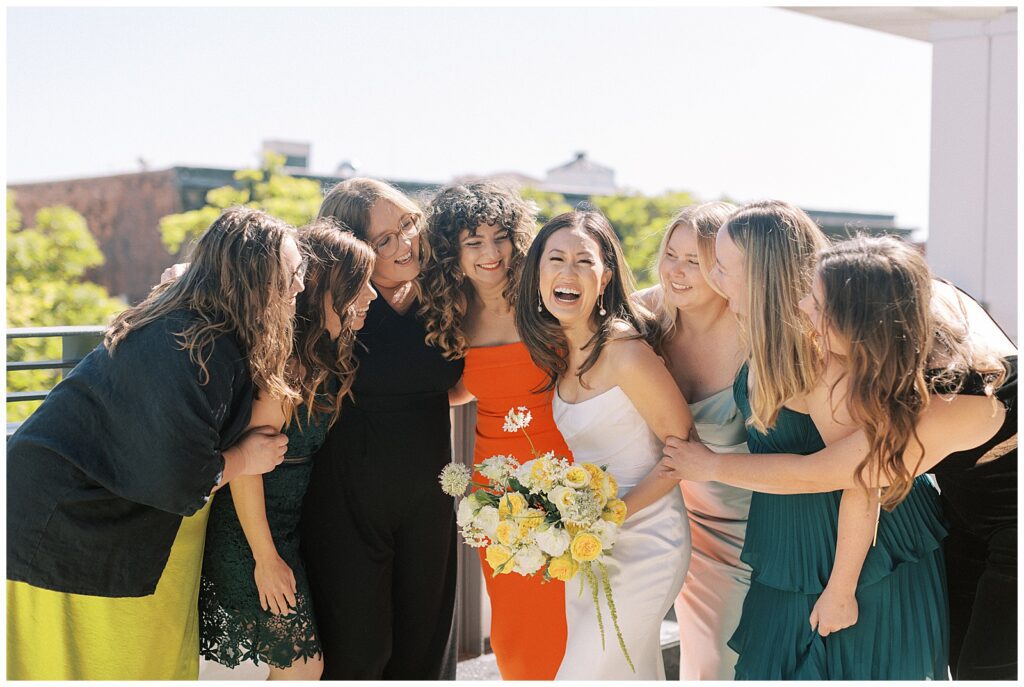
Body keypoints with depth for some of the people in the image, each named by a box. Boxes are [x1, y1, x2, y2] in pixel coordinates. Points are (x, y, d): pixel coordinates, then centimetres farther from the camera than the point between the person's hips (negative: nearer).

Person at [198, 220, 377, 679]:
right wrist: (266, 559, -19)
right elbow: (243, 463, -24)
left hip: (287, 528, 8)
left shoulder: (323, 358, 5)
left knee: (301, 663, 13)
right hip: (253, 537, -8)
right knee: (302, 665, 0)